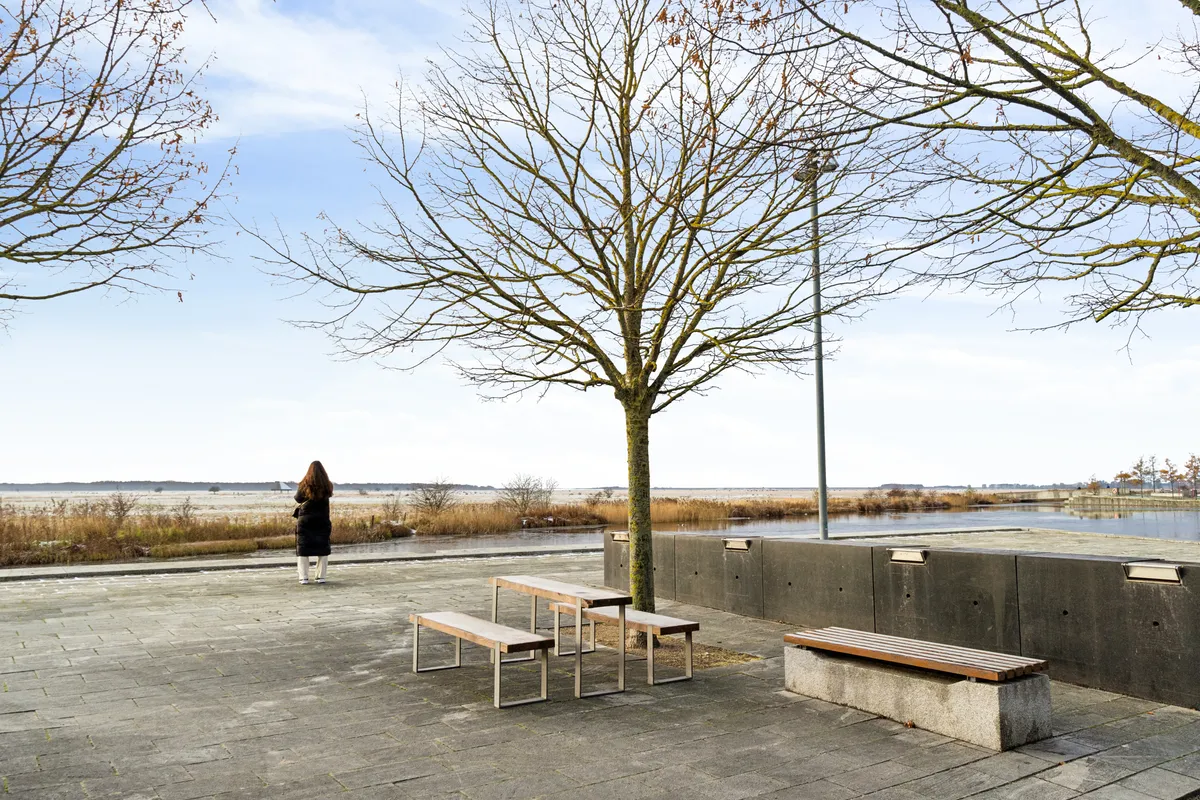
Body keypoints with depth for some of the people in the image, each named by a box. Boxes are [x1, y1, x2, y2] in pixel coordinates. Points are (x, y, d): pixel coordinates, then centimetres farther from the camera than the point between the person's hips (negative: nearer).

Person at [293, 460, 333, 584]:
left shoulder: (304, 485, -10)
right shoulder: (327, 486, -7)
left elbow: (298, 499, 4)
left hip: (305, 520, -1)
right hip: (322, 521, 1)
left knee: (302, 549, 8)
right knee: (323, 549, 12)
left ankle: (304, 577, 3)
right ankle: (321, 576, 9)